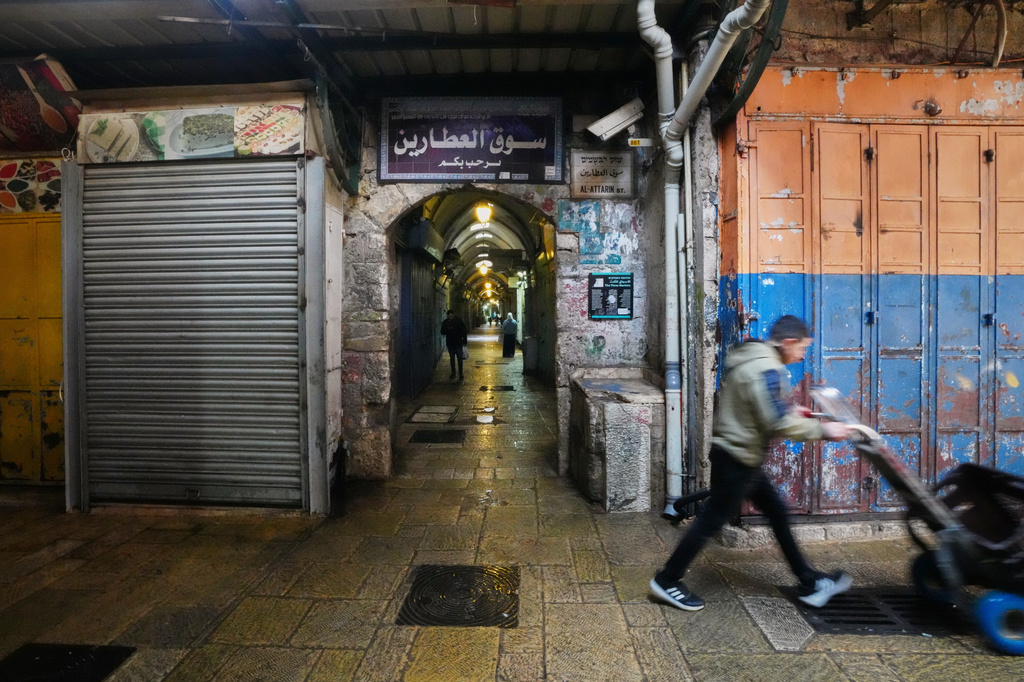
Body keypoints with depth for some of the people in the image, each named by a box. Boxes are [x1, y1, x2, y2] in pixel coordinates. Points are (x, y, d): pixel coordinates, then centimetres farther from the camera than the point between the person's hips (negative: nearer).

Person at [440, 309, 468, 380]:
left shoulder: (459, 321, -6)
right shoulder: (445, 322, 0)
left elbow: (464, 332, -2)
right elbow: (442, 332, 2)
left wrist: (464, 341, -6)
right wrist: (447, 329, -19)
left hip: (458, 343, -3)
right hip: (450, 343, 3)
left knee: (459, 358, 0)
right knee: (452, 358, 10)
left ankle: (460, 373, 7)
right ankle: (453, 373, 19)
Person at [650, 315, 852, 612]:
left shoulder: (750, 357, 9)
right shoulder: (766, 368, -21)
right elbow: (778, 423, -28)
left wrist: (790, 411, 16)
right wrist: (822, 430, -15)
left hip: (740, 456, 10)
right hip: (736, 458, -10)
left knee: (776, 511, 18)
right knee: (711, 521, 2)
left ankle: (810, 584, 32)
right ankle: (666, 581, 15)